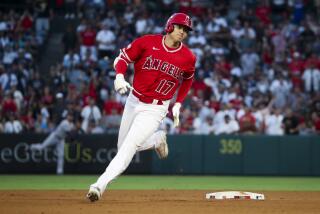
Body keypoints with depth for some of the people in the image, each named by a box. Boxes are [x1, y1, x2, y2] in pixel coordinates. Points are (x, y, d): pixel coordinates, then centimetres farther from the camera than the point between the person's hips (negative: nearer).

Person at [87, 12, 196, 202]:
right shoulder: (147, 42, -8)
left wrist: (178, 104, 7)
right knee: (123, 147, 14)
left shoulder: (188, 57, -5)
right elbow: (123, 57, -1)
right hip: (134, 101, 3)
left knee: (129, 146, -18)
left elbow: (187, 80, 15)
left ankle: (100, 185, -22)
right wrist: (119, 76, -21)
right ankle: (157, 139, 40)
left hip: (155, 109, -3)